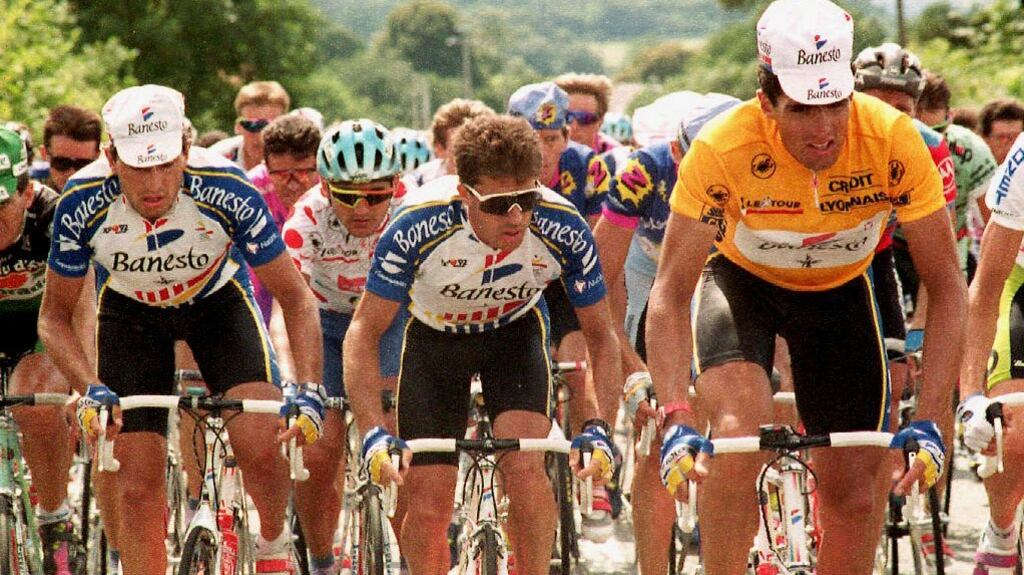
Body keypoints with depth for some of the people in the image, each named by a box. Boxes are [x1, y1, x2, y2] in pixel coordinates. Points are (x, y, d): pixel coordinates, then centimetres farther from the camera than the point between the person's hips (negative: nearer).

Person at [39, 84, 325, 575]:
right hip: (129, 311, 1)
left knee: (261, 447, -21)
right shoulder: (83, 203, -31)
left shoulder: (226, 192, -33)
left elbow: (296, 300, -22)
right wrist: (91, 391, -33)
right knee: (138, 487, -7)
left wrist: (309, 390, -35)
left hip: (217, 300, -1)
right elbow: (54, 317, -17)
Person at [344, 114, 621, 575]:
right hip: (435, 335, 0)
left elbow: (600, 335, -16)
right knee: (427, 507, -8)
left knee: (525, 468, -25)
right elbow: (364, 333, -26)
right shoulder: (418, 227, -35)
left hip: (515, 332, 0)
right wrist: (373, 433, -38)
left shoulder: (564, 230, -30)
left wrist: (597, 427, -30)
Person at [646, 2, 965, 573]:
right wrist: (677, 419, -43)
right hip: (741, 281, -2)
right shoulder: (722, 150, -34)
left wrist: (930, 421, -33)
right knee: (741, 433, -29)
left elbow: (947, 287, -24)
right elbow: (671, 292, -30)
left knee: (857, 486, -1)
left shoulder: (896, 141, -31)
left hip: (840, 290, 2)